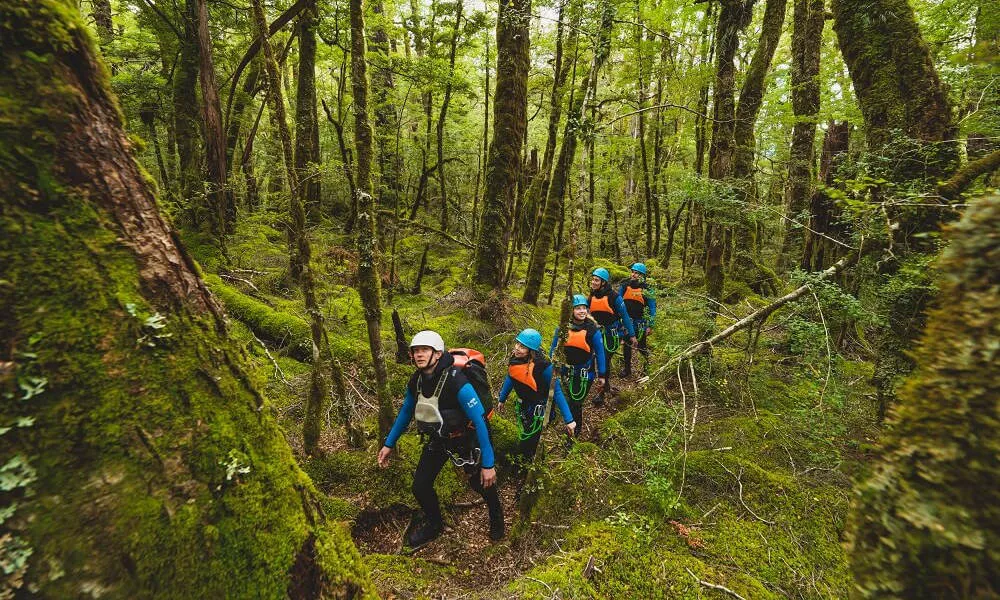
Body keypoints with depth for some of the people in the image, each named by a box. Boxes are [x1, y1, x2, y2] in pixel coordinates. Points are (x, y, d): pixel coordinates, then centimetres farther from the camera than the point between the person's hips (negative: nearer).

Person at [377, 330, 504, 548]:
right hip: (437, 439, 5)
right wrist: (389, 444, 8)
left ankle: (496, 516, 46)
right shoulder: (416, 381, -14)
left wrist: (488, 464, -30)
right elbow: (405, 412, 5)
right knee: (420, 487, 1)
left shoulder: (456, 382, -35)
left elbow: (480, 421, -32)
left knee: (481, 483, 11)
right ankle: (434, 524, 33)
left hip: (464, 438, -5)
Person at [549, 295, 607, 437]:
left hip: (585, 373, -3)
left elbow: (600, 353, -6)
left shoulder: (593, 330, -15)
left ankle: (575, 432, 19)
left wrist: (601, 375, -2)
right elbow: (553, 348, 3)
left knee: (576, 403, 0)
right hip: (566, 371, 3)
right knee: (572, 400, 17)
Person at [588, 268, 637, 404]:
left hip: (612, 333, -5)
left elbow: (624, 315, -8)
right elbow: (590, 315, 13)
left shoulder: (613, 296, -14)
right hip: (598, 333, 5)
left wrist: (632, 335, -6)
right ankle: (607, 385, 33)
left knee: (605, 361, -8)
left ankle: (602, 393, -1)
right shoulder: (592, 296, 2)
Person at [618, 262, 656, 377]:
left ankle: (648, 364, 31)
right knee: (626, 346, 10)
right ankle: (627, 369, 23)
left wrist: (650, 326, -7)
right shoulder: (624, 286, 1)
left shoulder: (646, 289, -7)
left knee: (641, 346, 3)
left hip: (639, 323, -3)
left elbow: (652, 308, -4)